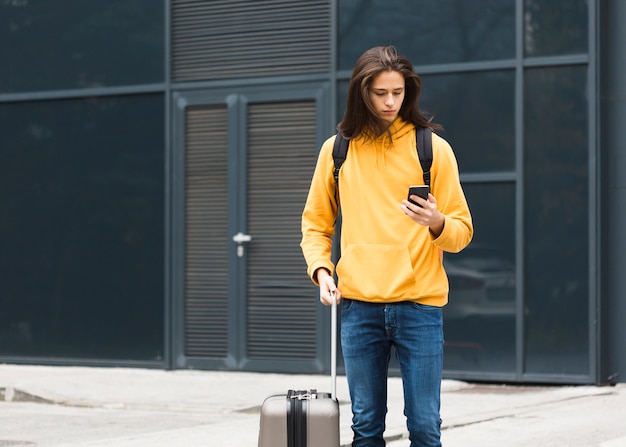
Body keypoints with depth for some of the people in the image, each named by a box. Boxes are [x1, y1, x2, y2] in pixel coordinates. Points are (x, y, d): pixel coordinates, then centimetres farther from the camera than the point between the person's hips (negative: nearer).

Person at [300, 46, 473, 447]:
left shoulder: (433, 148, 3)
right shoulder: (337, 150, 9)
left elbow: (462, 230, 4)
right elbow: (316, 222, 18)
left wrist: (438, 224, -18)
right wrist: (321, 268, 0)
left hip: (420, 304, -2)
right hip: (359, 305, 2)